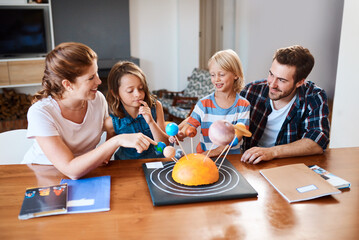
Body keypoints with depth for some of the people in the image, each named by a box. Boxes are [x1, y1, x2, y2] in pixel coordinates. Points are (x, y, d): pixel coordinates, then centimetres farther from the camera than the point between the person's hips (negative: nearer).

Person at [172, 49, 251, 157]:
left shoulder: (243, 106, -1)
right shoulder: (203, 104, 1)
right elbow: (189, 125, 0)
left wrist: (209, 153, -19)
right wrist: (179, 134, -25)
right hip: (203, 156, 1)